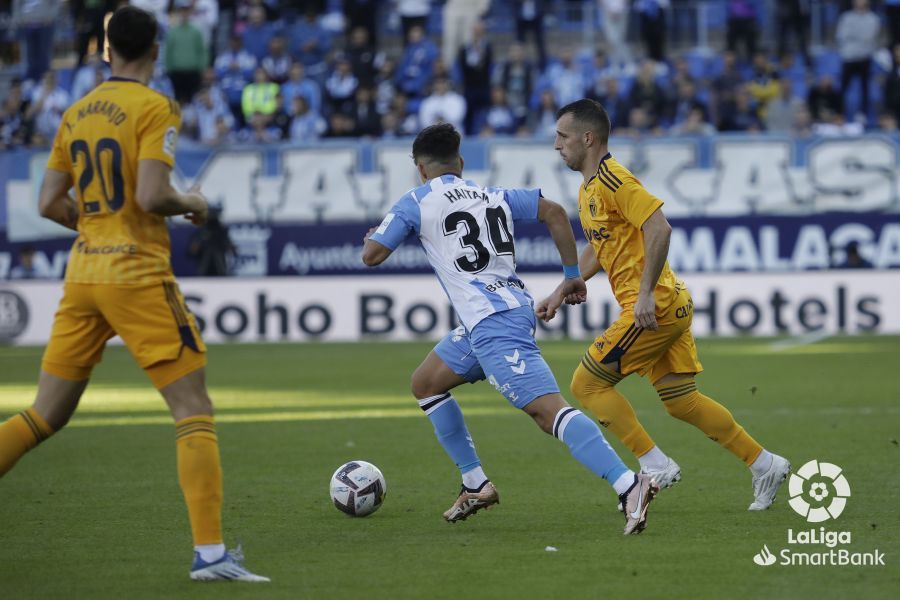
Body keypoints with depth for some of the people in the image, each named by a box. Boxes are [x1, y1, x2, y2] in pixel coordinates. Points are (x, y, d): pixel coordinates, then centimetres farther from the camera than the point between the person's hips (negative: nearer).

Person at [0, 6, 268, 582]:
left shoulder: (76, 113, 11)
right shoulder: (155, 109, -8)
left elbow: (50, 204, 12)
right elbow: (150, 196, -19)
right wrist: (192, 203, 0)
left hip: (83, 272, 6)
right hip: (138, 275, -6)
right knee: (195, 410, -2)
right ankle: (210, 552, -9)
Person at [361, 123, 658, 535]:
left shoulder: (416, 203, 3)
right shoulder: (495, 196, 20)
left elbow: (372, 255, 3)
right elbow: (554, 212, 11)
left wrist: (373, 236, 27)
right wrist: (573, 274, 15)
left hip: (492, 324, -8)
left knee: (547, 410, -19)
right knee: (425, 384, 24)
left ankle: (630, 487, -34)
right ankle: (476, 486, 24)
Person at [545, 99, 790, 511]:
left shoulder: (613, 180, -14)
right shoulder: (589, 189, 17)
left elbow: (659, 228, -24)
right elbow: (597, 249, 30)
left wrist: (646, 292, -26)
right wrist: (561, 293, 24)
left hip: (654, 307, -10)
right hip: (669, 307, 10)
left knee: (587, 382, -6)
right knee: (680, 400, 12)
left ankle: (655, 466, -4)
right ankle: (765, 465, 16)